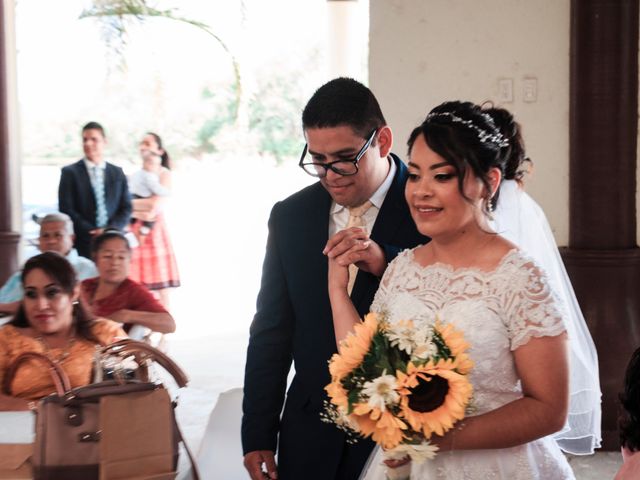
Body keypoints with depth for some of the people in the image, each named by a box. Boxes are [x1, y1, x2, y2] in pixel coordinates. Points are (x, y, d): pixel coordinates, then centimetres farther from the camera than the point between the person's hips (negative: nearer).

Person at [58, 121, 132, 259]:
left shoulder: (117, 173, 14)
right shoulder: (70, 172, 5)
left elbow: (126, 208, 10)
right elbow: (66, 209, -2)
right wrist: (91, 232, -11)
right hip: (82, 245, -2)